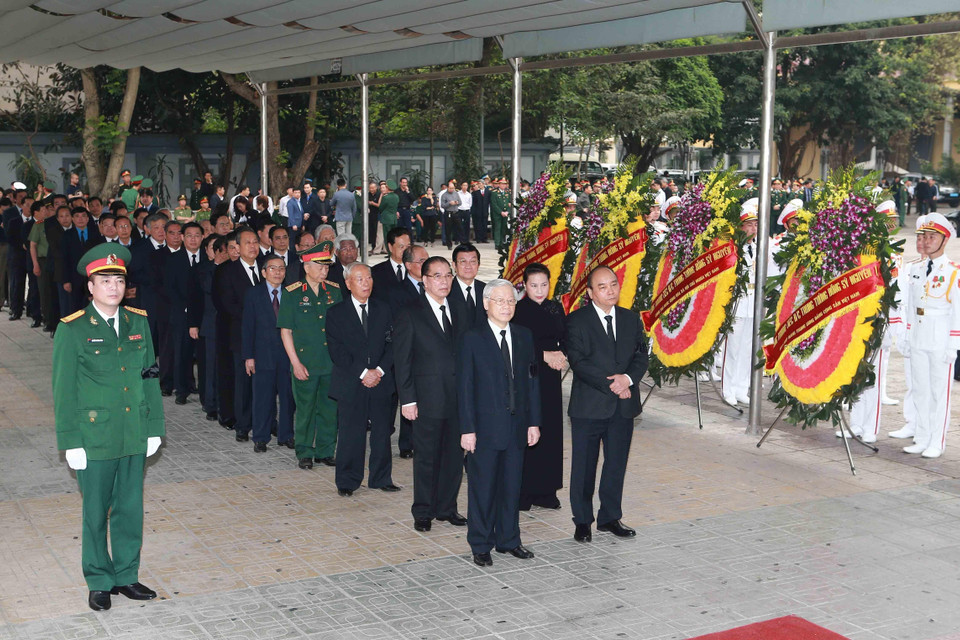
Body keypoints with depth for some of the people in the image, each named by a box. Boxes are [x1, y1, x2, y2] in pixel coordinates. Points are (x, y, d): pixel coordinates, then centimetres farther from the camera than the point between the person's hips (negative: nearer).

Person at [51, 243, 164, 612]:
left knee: (131, 508, 12)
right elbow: (64, 390, -7)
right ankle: (99, 582, 23)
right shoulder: (72, 330, -8)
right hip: (95, 436, -4)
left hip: (135, 436, 4)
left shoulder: (138, 323, 5)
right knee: (96, 512, 8)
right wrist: (71, 442, -9)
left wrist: (154, 427, 8)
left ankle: (126, 576, 27)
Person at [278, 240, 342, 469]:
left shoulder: (335, 292, 7)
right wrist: (295, 362, -9)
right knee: (305, 409, 4)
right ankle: (305, 454, 16)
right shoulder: (292, 294, -3)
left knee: (330, 409, 7)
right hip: (305, 363, -3)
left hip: (332, 363, 3)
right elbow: (285, 331, -3)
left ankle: (325, 451, 20)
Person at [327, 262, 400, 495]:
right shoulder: (336, 313, 1)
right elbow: (337, 351, -6)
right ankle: (347, 482, 12)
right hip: (350, 384, -3)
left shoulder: (384, 310, 10)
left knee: (382, 432, 6)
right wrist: (362, 372, -14)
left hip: (381, 382, 3)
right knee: (350, 434, 0)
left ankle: (381, 478, 19)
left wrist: (380, 370, -9)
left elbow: (391, 344, 6)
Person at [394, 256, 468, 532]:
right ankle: (423, 512, 17)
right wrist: (407, 400, -10)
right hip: (428, 400, -4)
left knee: (454, 455, 10)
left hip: (458, 399, 4)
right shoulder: (410, 315, -3)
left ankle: (446, 508, 23)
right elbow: (402, 361, -5)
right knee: (426, 457, 5)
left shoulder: (459, 313, 11)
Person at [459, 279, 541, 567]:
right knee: (482, 487, 4)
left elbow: (532, 380, 10)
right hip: (485, 427, -4)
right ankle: (481, 545, 16)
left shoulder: (524, 336, 8)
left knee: (512, 485, 12)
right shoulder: (473, 338, -5)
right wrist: (467, 429, -11)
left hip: (517, 426, 4)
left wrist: (534, 421, 6)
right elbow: (465, 386, -7)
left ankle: (509, 540, 26)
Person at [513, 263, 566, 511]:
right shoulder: (517, 311, -5)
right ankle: (522, 492, 4)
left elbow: (566, 339, 11)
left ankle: (545, 490, 15)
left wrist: (560, 355, -9)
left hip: (551, 380, 5)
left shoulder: (556, 308, 10)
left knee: (550, 432, 6)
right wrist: (544, 355, -14)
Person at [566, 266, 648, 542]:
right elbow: (579, 363, -13)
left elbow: (641, 356, 6)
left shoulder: (631, 319, 9)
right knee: (584, 466, 5)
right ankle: (582, 521, 18)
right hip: (589, 405, -4)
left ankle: (610, 517, 26)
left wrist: (628, 379, -14)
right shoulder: (576, 321, -6)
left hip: (623, 406, 4)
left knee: (616, 464, 12)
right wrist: (611, 385, -18)